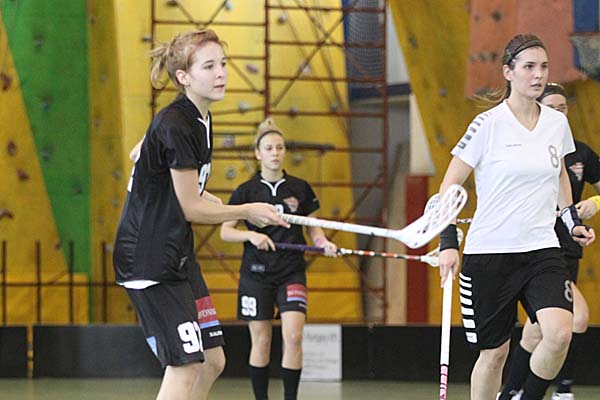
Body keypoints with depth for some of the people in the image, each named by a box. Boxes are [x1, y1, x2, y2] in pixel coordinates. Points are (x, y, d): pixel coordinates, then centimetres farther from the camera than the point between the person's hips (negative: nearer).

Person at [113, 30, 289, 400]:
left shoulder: (199, 120, 9)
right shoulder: (176, 127, -20)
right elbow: (191, 209, -17)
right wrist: (248, 211, -5)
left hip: (178, 257, 10)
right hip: (150, 258, -10)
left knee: (213, 360, 9)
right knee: (186, 366, -12)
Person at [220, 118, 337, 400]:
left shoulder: (300, 189, 4)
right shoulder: (246, 191, 0)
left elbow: (314, 228, 11)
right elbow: (225, 231, 1)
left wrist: (324, 243, -10)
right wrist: (251, 235, -17)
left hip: (291, 272, 1)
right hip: (256, 273, 0)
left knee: (293, 336, -13)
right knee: (261, 341, 1)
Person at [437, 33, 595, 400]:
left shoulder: (557, 123, 6)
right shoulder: (488, 125, -8)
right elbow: (449, 187, -3)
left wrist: (573, 221, 15)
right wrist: (448, 243, -12)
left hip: (542, 250, 3)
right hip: (489, 253, -3)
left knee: (560, 332, -20)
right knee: (494, 352, 2)